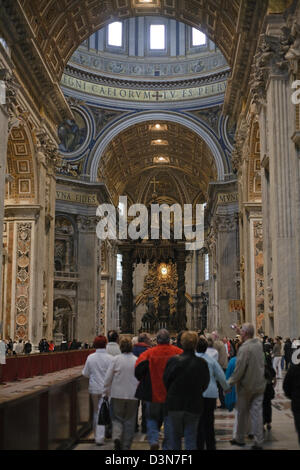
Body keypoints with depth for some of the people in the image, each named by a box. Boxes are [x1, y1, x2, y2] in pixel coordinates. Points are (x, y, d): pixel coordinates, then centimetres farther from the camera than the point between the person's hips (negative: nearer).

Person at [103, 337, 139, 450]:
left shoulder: (115, 359, -6)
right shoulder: (137, 360, -3)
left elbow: (108, 378, -4)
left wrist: (106, 393, 7)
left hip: (117, 394, -1)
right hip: (132, 395, 1)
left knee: (117, 418, 12)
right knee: (129, 421, 12)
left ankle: (117, 437, -13)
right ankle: (126, 446, 14)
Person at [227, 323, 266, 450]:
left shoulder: (244, 349, -22)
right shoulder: (259, 344, -2)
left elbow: (239, 370, -22)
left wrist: (229, 383, -10)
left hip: (246, 386, -5)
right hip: (259, 385, 5)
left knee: (242, 413, 11)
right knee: (257, 413, 7)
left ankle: (240, 439, 25)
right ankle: (258, 442, 8)